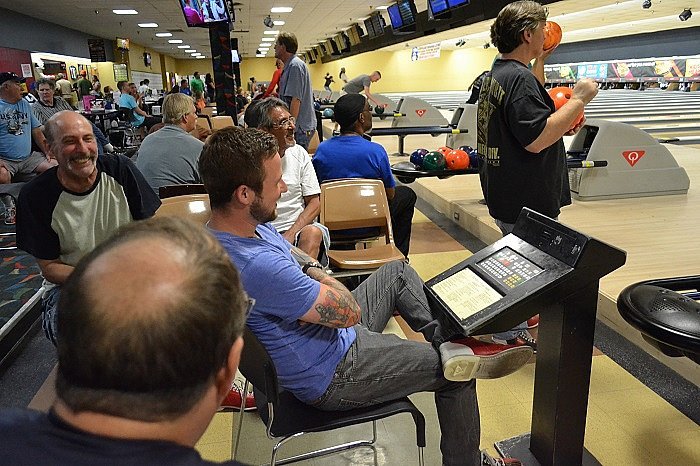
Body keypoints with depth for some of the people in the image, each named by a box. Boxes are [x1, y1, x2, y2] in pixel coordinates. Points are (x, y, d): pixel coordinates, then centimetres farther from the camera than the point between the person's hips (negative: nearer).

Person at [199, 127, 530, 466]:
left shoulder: (252, 225, -7)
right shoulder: (258, 266, -39)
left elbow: (290, 255, 12)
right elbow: (350, 311, -29)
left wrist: (309, 268, -9)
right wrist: (315, 273, -11)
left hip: (330, 331, 10)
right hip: (331, 377, -9)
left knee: (398, 272, 20)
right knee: (457, 374, 4)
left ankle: (447, 338, 11)